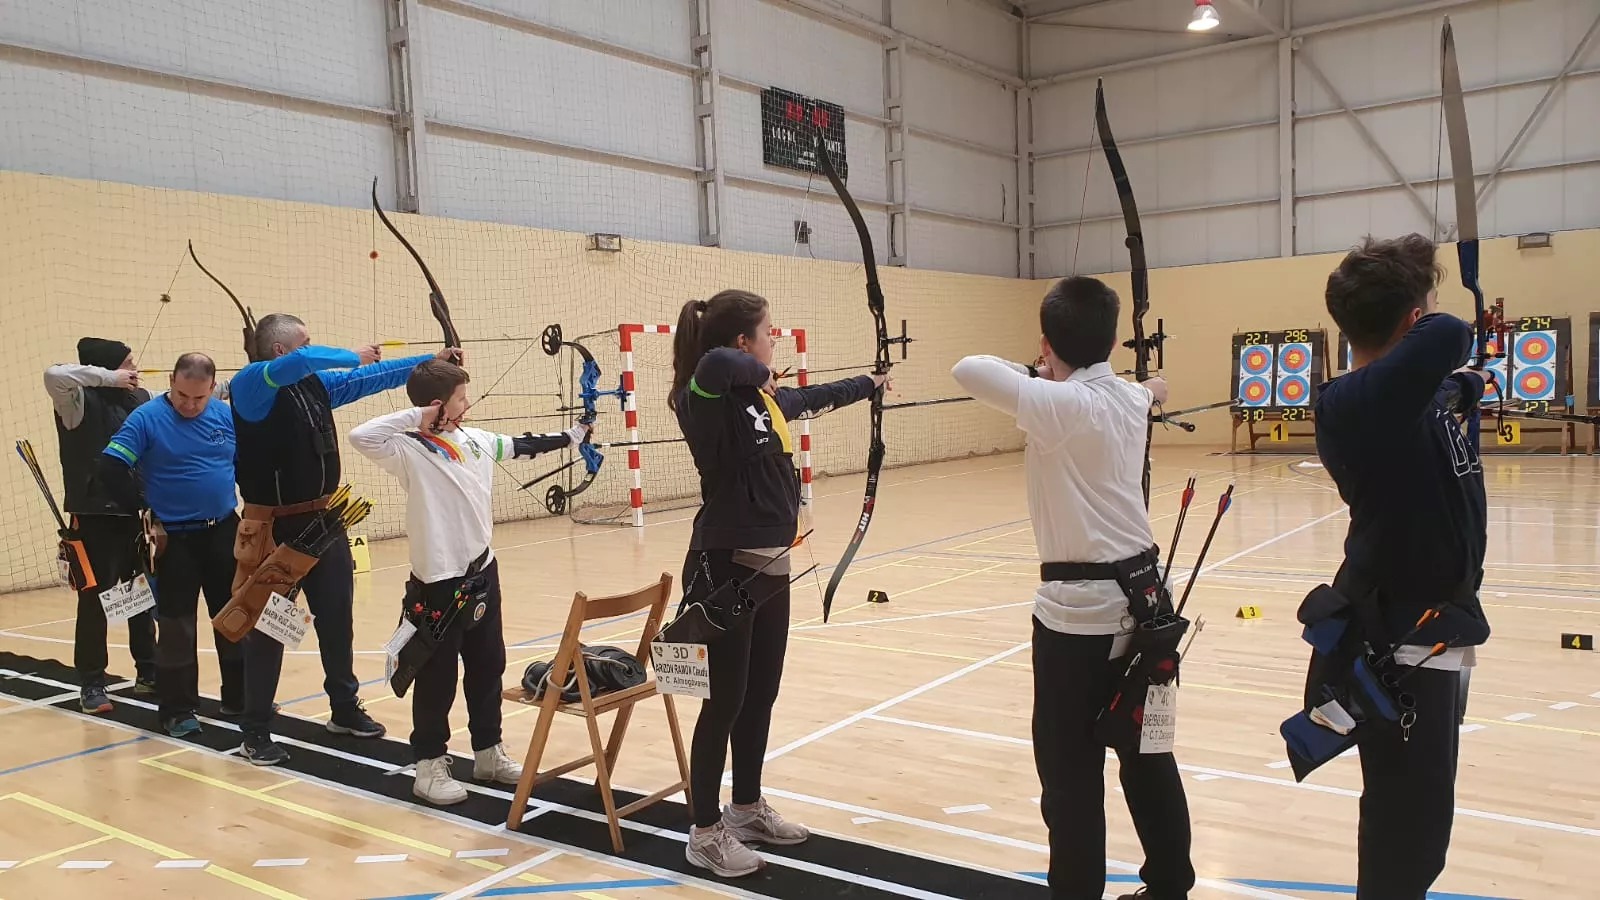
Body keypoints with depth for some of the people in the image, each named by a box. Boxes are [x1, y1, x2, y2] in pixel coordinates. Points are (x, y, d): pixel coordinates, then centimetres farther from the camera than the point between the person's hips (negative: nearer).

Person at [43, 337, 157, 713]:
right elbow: (55, 375, -30)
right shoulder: (80, 401, -10)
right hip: (96, 516, -5)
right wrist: (107, 376, -23)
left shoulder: (141, 399, 6)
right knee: (96, 600, 0)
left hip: (135, 513, 6)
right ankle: (92, 684, 12)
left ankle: (148, 672, 25)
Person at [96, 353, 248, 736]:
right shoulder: (147, 418, -10)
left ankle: (240, 697, 24)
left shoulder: (227, 416, 1)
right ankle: (177, 710, 14)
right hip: (175, 538, -4)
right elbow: (110, 469, -14)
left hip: (225, 531, 4)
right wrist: (145, 510, -11)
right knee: (176, 626, 2)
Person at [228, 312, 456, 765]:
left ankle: (345, 709, 31)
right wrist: (352, 355, -17)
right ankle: (256, 733, 14)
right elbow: (298, 364, -32)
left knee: (338, 618, 15)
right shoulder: (249, 385, -14)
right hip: (275, 529, -7)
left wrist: (431, 362, 13)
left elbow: (372, 379, 15)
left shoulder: (316, 384, 7)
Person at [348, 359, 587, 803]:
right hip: (437, 583, -7)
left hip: (482, 573, 7)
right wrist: (415, 417, -22)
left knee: (488, 668, 17)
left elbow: (522, 445, 21)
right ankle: (429, 765, 18)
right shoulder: (410, 450, -14)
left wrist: (571, 435, 30)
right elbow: (361, 437, -29)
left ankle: (488, 753, 32)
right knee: (436, 678, 4)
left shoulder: (475, 440, 6)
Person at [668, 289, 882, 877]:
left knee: (761, 695, 18)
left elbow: (815, 398, 29)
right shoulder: (709, 398, -17)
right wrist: (759, 375, -20)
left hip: (770, 566, 9)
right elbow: (715, 363, -41)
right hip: (726, 568, -9)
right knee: (726, 700, 1)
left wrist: (870, 383, 44)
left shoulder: (765, 398, 9)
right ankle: (705, 833, 17)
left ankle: (747, 809, 35)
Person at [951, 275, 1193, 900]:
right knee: (1145, 750, 20)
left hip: (1078, 605, -8)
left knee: (1070, 766, 2)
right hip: (1138, 591, 8)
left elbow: (969, 370, -25)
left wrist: (1033, 374, -6)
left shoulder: (1061, 404, -19)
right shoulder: (1129, 399, 4)